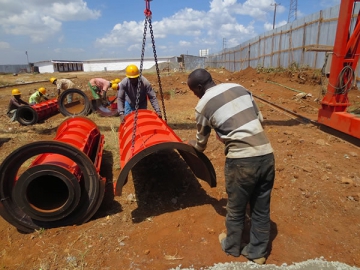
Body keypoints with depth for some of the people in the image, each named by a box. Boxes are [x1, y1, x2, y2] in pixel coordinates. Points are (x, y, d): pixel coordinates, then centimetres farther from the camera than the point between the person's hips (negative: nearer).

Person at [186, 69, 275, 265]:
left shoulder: (202, 106, -2)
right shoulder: (239, 88, 11)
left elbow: (201, 143, 14)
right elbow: (259, 118, 16)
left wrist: (193, 145, 36)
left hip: (242, 160, -5)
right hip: (267, 155, 6)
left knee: (235, 209, 19)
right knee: (261, 209, 21)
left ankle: (232, 247, 43)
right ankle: (257, 252, 40)